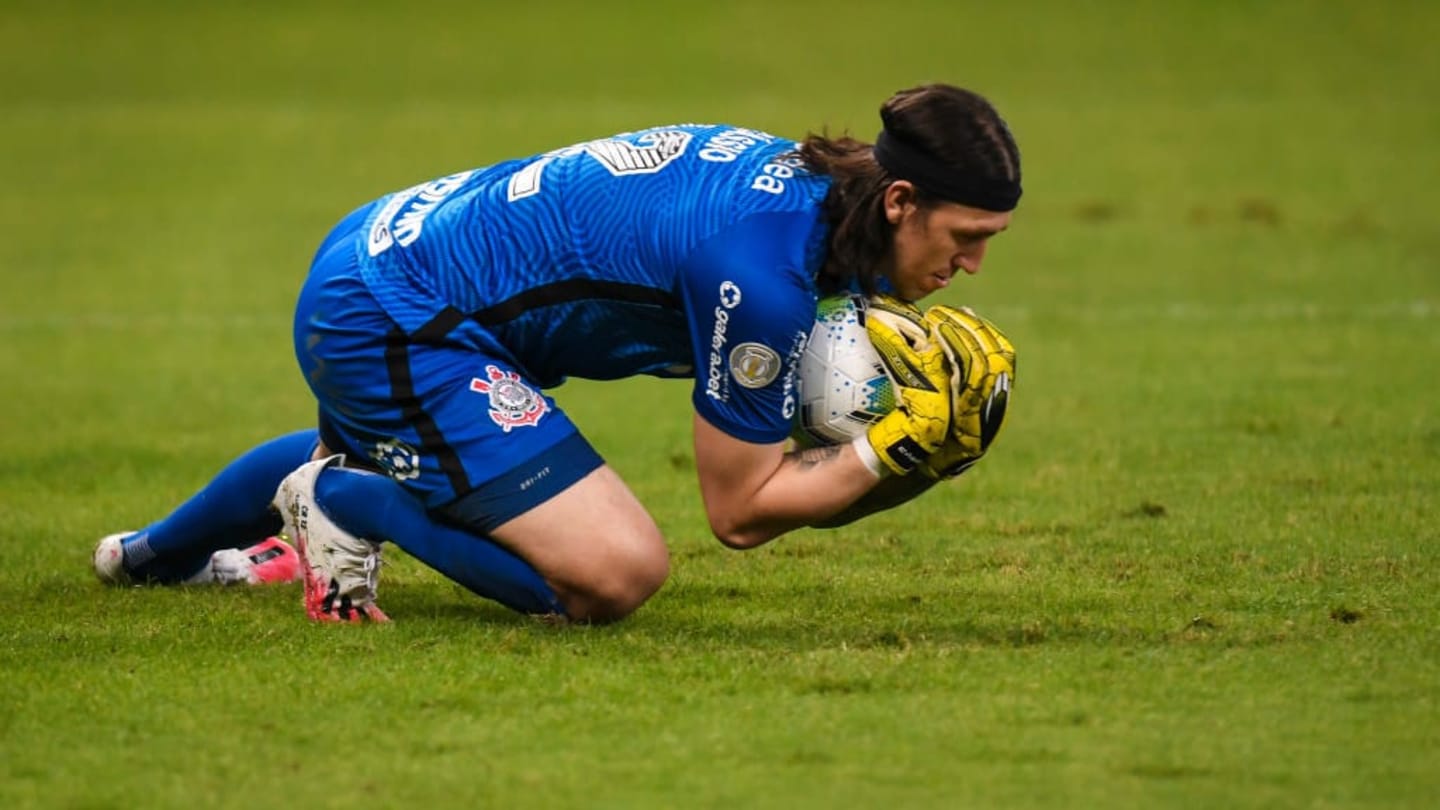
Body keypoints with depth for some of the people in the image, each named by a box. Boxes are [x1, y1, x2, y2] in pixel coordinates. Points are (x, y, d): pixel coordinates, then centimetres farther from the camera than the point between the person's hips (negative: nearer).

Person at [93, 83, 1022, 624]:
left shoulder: (799, 177, -3)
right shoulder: (763, 272, -28)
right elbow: (740, 508, -19)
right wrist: (894, 452, -21)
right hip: (392, 327, -10)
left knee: (358, 454, 42)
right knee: (615, 575, -20)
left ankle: (156, 553, 68)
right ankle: (343, 506, -2)